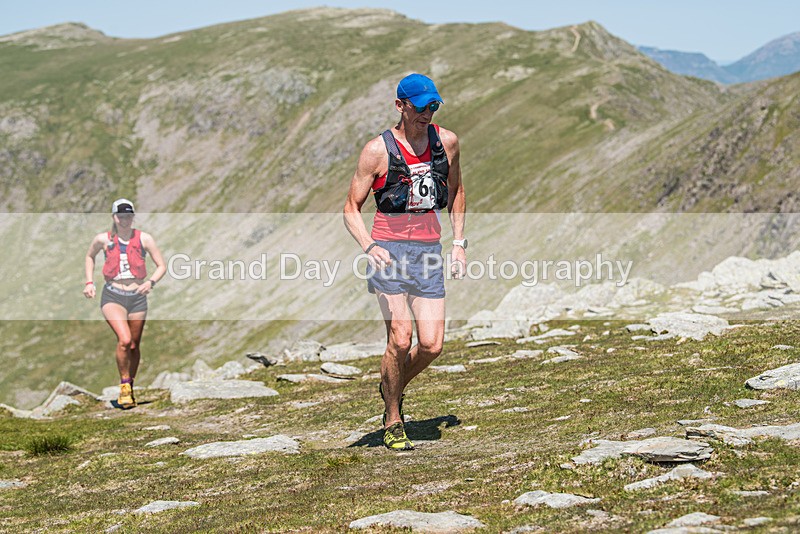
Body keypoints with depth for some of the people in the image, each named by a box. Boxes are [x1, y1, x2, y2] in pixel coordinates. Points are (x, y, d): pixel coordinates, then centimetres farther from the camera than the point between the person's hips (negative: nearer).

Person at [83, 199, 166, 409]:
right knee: (124, 339, -22)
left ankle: (130, 389, 29)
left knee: (134, 346, 10)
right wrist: (89, 282, 10)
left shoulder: (144, 239, -2)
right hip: (112, 297, -2)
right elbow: (90, 257, 21)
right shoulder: (103, 239, -1)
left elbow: (162, 266, 3)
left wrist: (151, 282, -15)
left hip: (137, 297, 2)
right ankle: (124, 385, -5)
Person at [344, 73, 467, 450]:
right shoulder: (378, 150, -5)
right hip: (389, 248, -4)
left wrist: (459, 242, 17)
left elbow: (456, 191, 24)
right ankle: (392, 423, 4)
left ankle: (393, 388, 27)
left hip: (429, 250, 4)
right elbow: (351, 209, -1)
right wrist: (369, 247, -19)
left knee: (432, 345, -5)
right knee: (400, 338, -16)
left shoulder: (447, 142, 7)